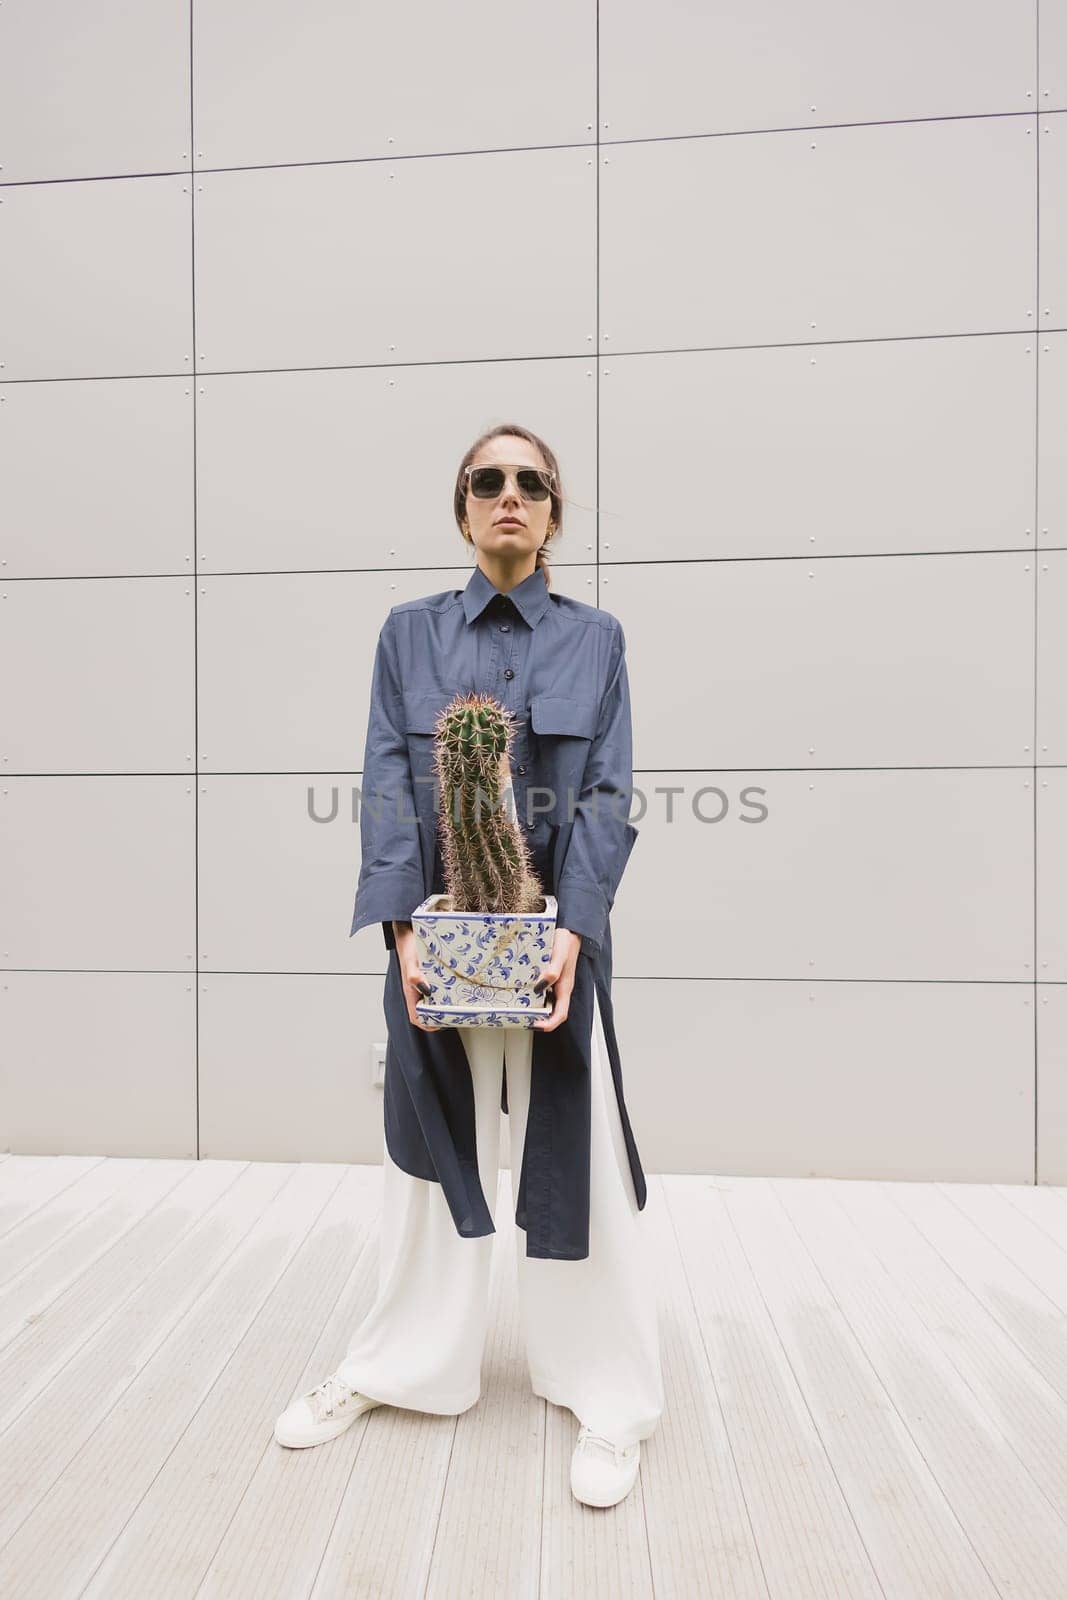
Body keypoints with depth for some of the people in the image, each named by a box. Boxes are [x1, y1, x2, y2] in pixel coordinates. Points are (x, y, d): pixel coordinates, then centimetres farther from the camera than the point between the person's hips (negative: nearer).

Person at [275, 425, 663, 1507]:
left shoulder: (595, 637, 6)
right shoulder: (410, 632, 7)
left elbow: (607, 795, -2)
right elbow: (386, 787, -1)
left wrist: (570, 930, -15)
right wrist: (404, 930, -13)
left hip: (556, 928, -1)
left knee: (575, 1156, 7)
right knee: (431, 1152, 14)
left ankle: (606, 1395, 29)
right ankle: (395, 1367, 38)